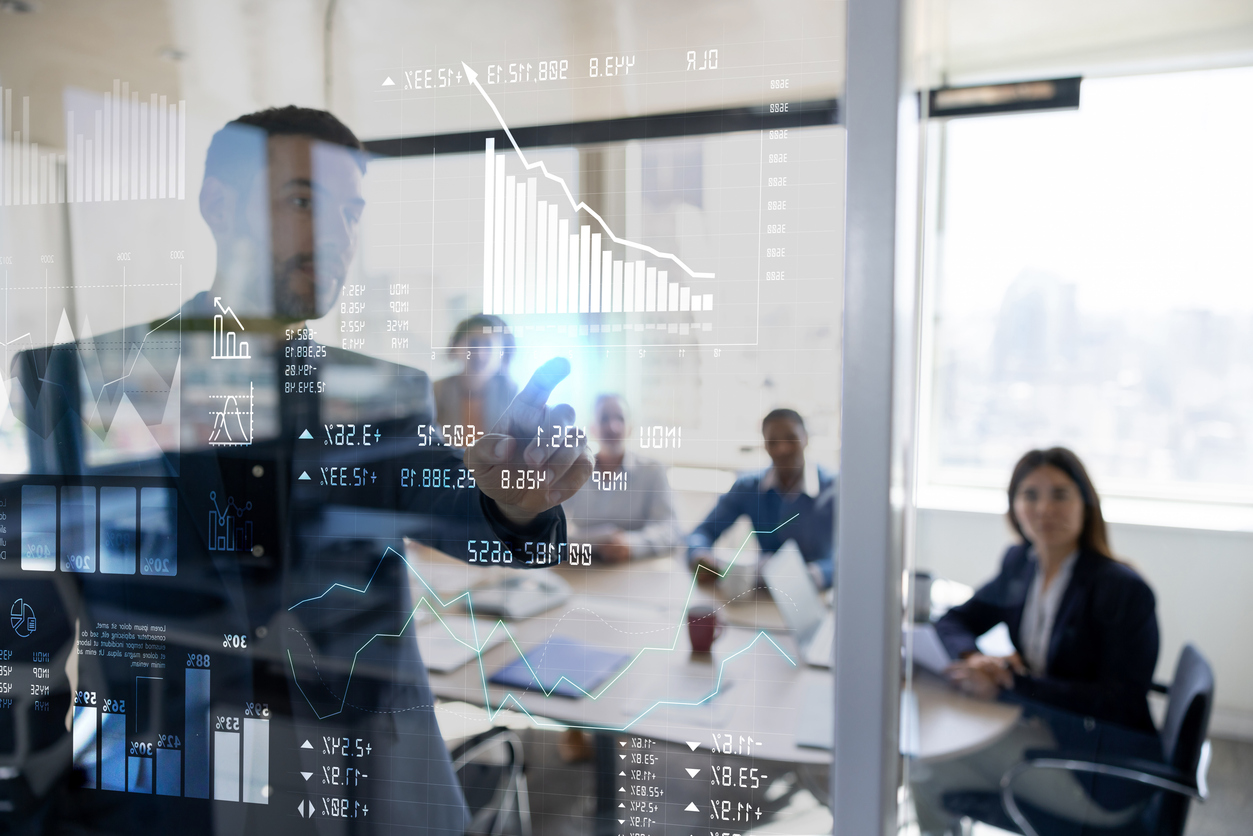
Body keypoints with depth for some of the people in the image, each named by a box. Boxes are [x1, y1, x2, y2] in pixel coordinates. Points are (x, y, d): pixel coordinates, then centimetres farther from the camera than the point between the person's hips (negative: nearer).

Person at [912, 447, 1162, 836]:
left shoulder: (1124, 590, -19)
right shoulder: (1020, 563, 2)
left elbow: (1118, 703, -23)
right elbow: (954, 621, 8)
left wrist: (1007, 684, -29)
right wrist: (972, 657, -17)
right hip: (1040, 731, 6)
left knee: (943, 758, -15)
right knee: (926, 774, -10)